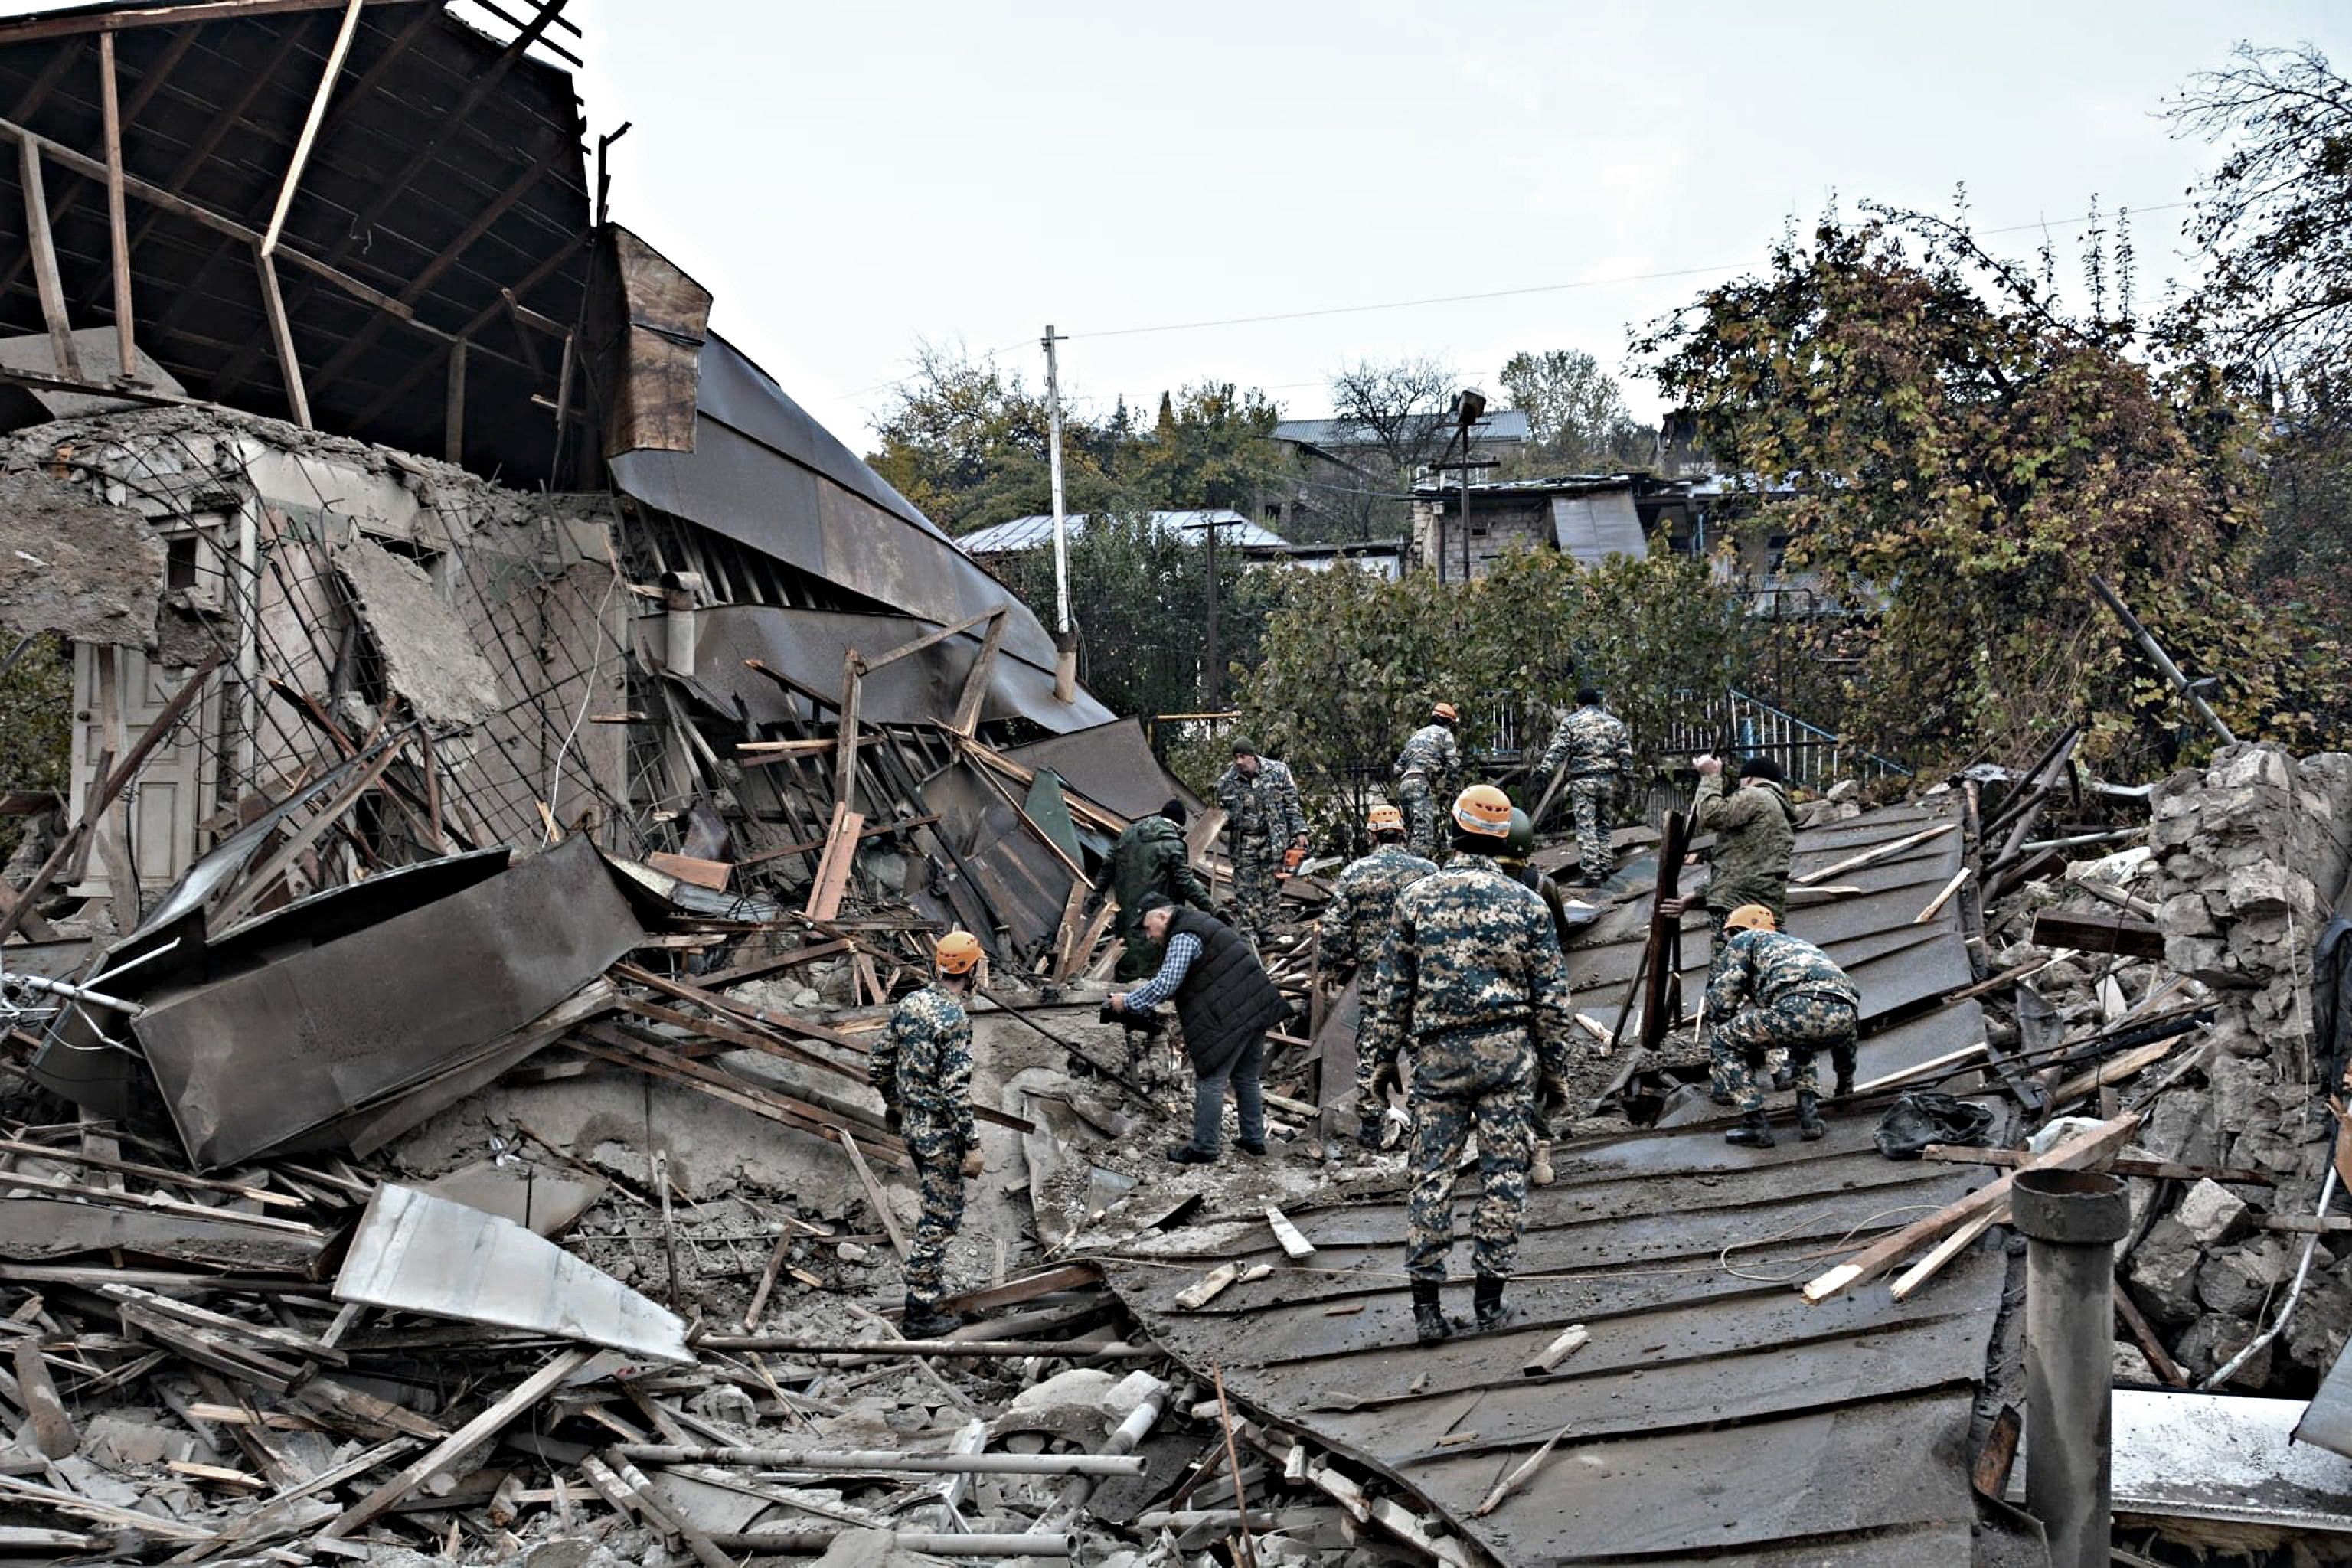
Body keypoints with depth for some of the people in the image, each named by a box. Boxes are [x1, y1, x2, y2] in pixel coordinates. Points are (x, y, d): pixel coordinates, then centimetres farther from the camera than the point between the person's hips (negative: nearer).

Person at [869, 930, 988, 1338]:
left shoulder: (908, 1003, 2)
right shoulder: (955, 1018, -22)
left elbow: (878, 1065, 9)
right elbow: (956, 1091, -25)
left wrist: (892, 1103, 26)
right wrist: (972, 1147, -19)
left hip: (910, 1123, 8)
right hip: (941, 1132, -8)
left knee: (936, 1207, 24)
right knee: (941, 1217, 2)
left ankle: (932, 1282, 35)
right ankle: (920, 1312, 6)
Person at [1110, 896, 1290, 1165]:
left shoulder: (1184, 937, -13)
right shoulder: (1201, 923, 19)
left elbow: (1166, 985, -20)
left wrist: (1128, 1001, -9)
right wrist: (1142, 990, 20)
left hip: (1230, 1019, -10)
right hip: (1256, 1009, 10)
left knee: (1210, 1081, 0)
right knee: (1246, 1078, 20)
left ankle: (1203, 1149, 7)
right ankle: (1254, 1140, 29)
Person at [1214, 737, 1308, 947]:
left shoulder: (1278, 772, -2)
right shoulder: (1226, 782, 0)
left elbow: (1292, 805, 3)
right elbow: (1225, 813, 10)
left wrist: (1299, 832, -2)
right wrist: (1222, 819, -13)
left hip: (1274, 841, 0)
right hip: (1244, 842, 0)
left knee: (1271, 888, 4)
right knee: (1244, 890, -3)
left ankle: (1267, 931, 13)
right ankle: (1247, 934, 0)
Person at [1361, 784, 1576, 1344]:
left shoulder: (1417, 898, 1)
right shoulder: (1526, 904, 0)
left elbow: (1392, 988, 4)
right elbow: (1551, 997, 2)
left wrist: (1385, 1056, 12)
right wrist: (1554, 1068, 10)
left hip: (1439, 1054, 1)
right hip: (1509, 1050, -1)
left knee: (1432, 1173, 5)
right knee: (1503, 1171, 6)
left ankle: (1427, 1302, 5)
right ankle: (1490, 1296, 9)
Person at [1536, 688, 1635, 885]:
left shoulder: (1570, 722, 3)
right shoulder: (1615, 723, 14)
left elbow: (1558, 750, -7)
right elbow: (1626, 755, 11)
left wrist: (1544, 770, -8)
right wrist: (1626, 777, 14)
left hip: (1582, 780, -4)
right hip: (1608, 779, 4)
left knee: (1586, 826, -5)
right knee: (1602, 823, 17)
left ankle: (1591, 873, -11)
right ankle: (1606, 866, 17)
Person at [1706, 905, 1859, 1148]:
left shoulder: (1743, 940, 25)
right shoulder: (1800, 943, 43)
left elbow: (1721, 1002, 13)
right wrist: (1846, 1081, 52)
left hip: (1799, 1008, -6)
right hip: (1844, 1016, 6)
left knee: (1726, 1039, 18)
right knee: (1800, 1043, 40)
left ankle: (1756, 1125, 11)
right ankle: (1810, 1117, 21)